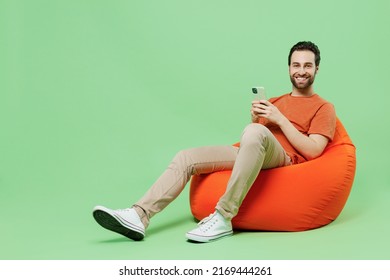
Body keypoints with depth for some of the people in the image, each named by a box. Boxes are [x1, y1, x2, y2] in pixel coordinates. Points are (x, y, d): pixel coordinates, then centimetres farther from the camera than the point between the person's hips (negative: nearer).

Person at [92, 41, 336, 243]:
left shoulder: (324, 108, 9)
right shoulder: (275, 102, 26)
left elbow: (313, 151, -6)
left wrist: (280, 119, -8)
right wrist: (255, 118, 2)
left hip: (284, 159, -6)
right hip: (250, 156, 6)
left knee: (255, 132, -39)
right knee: (187, 157, -10)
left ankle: (223, 218, -38)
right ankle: (139, 216, -24)